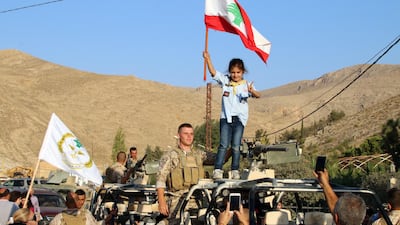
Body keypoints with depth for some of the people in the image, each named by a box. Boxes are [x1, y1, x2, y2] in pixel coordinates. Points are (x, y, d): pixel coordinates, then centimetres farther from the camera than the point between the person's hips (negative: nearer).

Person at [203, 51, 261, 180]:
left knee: (236, 146, -1)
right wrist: (207, 59, -16)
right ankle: (217, 170, -9)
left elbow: (257, 95, -14)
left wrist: (252, 91, -37)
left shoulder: (246, 85, 1)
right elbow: (213, 72, -2)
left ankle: (235, 171, 6)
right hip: (226, 117, 1)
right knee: (224, 145, -7)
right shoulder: (225, 80, 7)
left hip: (240, 118, -1)